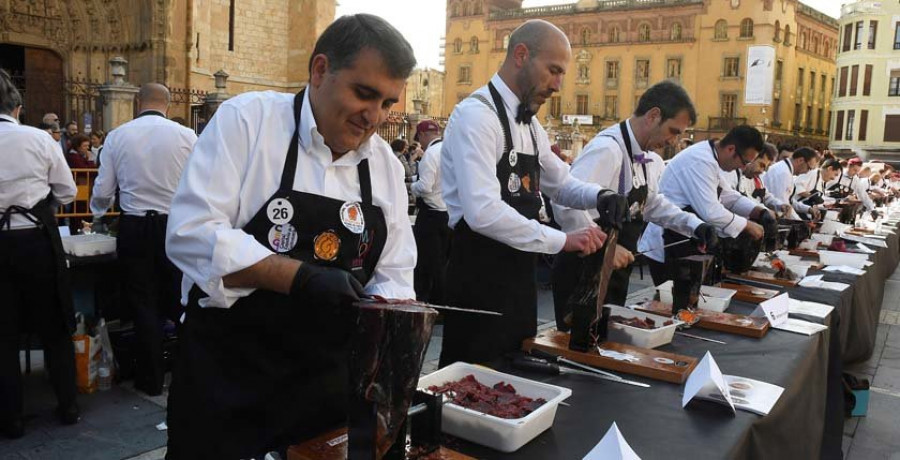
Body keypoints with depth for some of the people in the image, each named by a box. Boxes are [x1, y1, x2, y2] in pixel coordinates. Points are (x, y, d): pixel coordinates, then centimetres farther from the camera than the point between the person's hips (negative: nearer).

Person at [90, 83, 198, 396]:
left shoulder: (117, 136, -1)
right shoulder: (185, 136, -6)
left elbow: (103, 190, 4)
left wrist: (98, 214, 25)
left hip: (134, 228, 1)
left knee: (144, 304, 10)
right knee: (180, 301, 11)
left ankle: (151, 380, 18)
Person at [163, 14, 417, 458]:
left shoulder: (387, 166, 4)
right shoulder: (246, 120, -11)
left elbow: (392, 276, 4)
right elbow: (192, 233, -19)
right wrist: (303, 277, -26)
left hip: (330, 379, 5)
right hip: (226, 375, -4)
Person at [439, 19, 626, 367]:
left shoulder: (530, 125, 12)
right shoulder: (476, 115, -17)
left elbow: (560, 184, 24)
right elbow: (483, 212, -28)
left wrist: (599, 196, 3)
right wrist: (560, 240, -24)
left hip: (518, 277, 9)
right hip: (479, 280, -9)